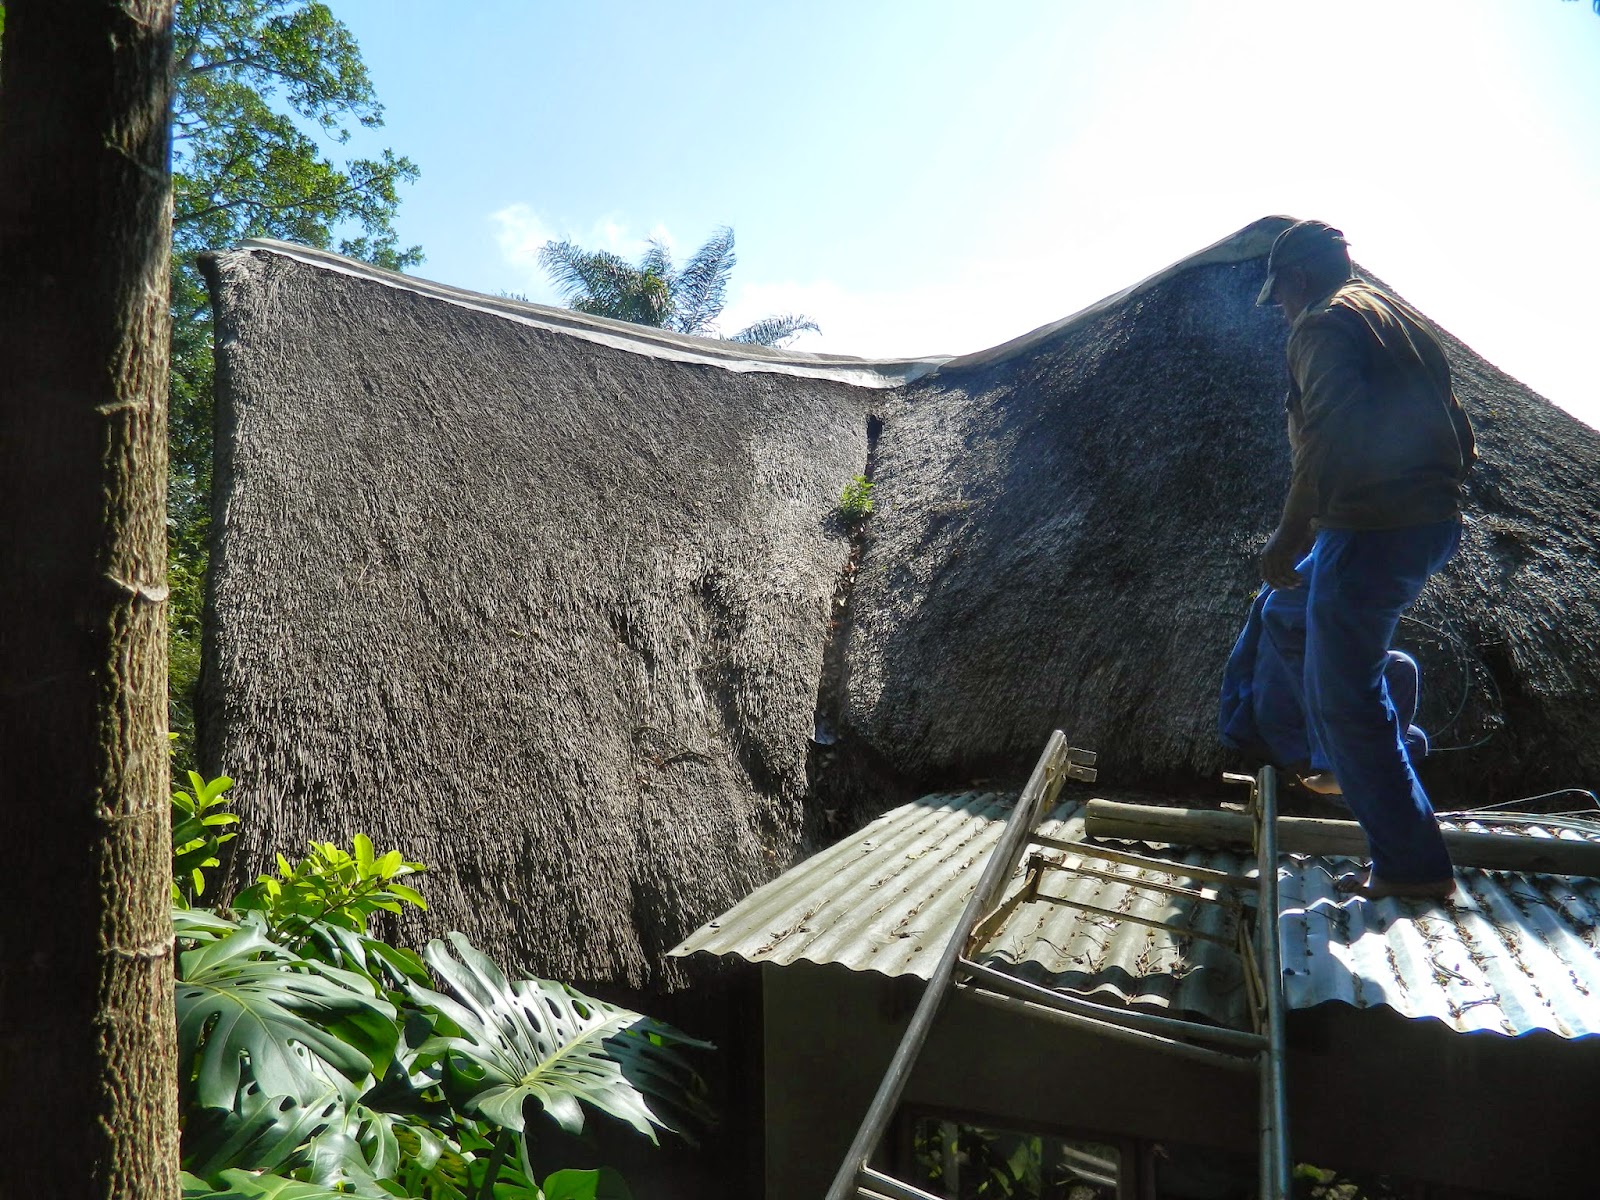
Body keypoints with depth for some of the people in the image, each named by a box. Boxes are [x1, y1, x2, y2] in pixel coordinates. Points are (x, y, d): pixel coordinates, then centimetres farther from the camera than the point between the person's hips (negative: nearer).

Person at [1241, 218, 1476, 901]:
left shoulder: (1324, 324, -8)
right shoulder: (1405, 322, 19)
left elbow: (1330, 433, -24)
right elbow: (1462, 442, 18)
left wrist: (1289, 535, -20)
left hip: (1370, 531, -10)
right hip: (1433, 523, 10)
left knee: (1346, 697, -1)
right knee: (1286, 613, 28)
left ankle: (1414, 868, 5)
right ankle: (1332, 759, 36)